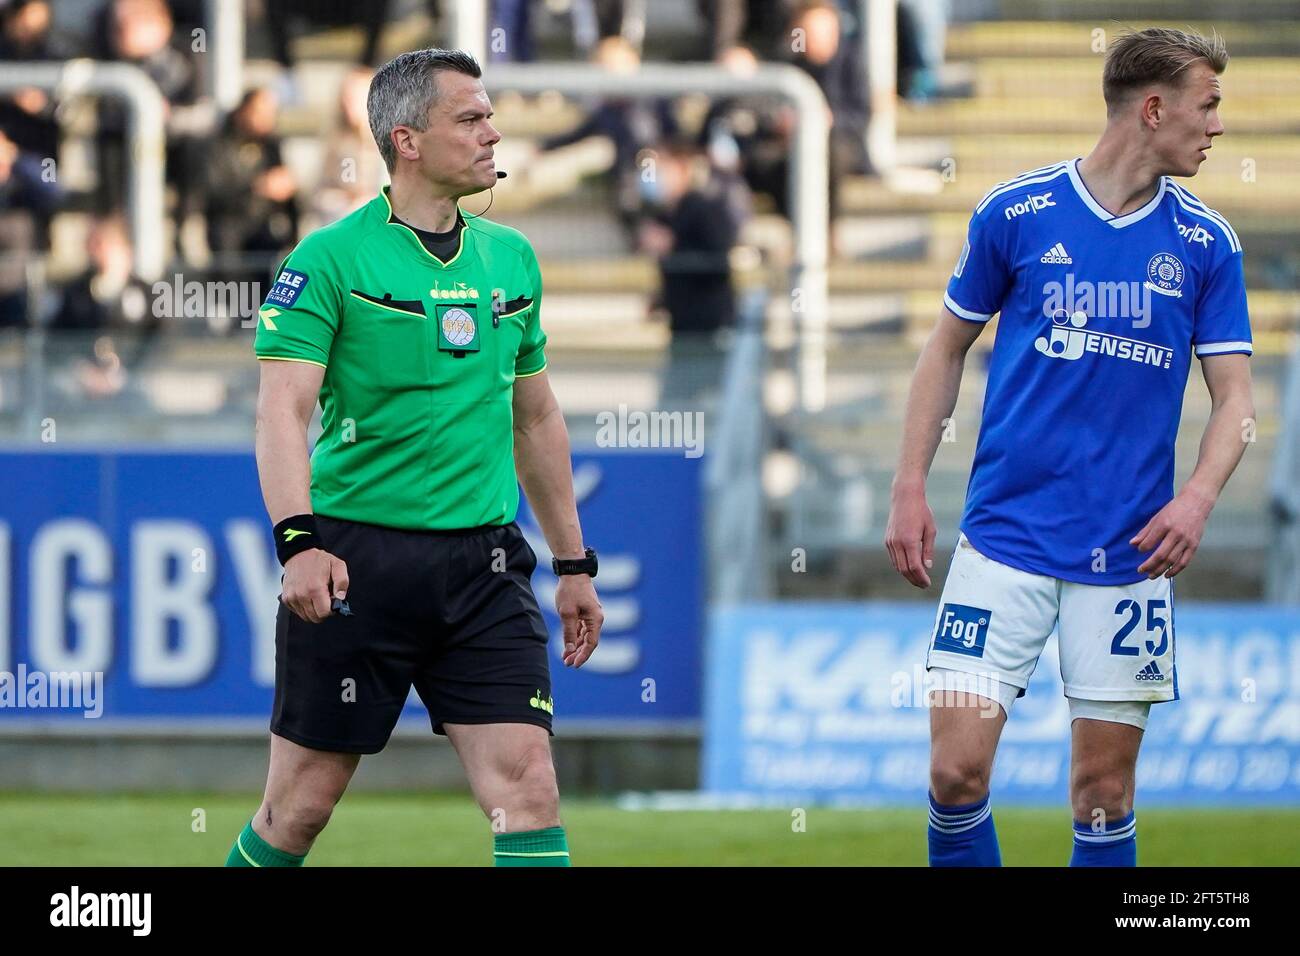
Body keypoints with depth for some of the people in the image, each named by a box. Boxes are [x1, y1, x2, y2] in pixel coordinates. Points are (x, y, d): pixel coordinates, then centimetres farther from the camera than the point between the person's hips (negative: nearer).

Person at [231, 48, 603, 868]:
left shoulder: (511, 259, 11)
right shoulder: (330, 260, -7)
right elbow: (283, 408, -15)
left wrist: (574, 562, 20)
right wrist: (298, 537, -29)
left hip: (482, 564, 4)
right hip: (357, 554, -4)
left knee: (527, 785, -9)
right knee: (303, 804, 4)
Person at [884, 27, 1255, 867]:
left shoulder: (1205, 244, 3)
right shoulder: (1016, 213, -1)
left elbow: (1235, 395, 4)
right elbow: (948, 348, 9)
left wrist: (1199, 496, -15)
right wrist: (910, 488, 2)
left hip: (1130, 549, 1)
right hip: (1008, 537, -1)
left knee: (1105, 789, 2)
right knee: (958, 768, -10)